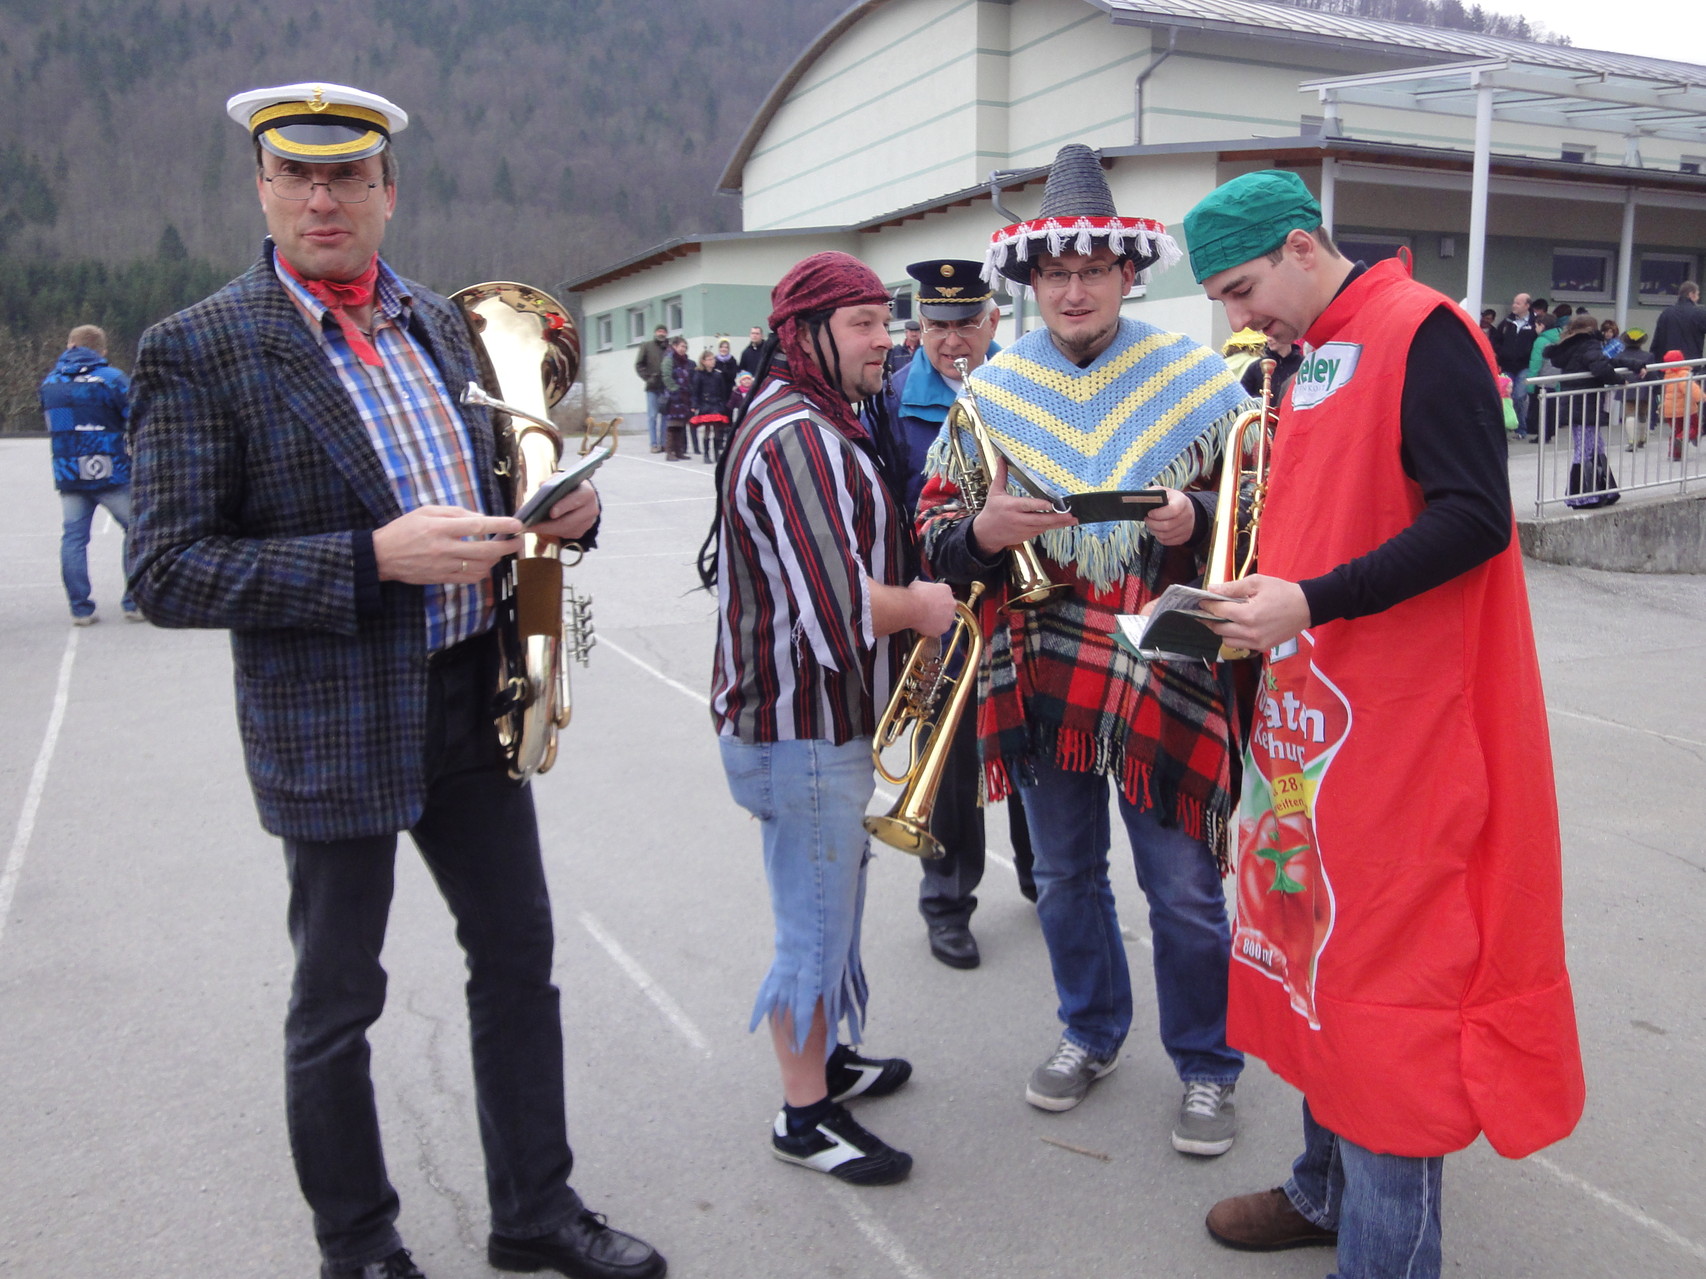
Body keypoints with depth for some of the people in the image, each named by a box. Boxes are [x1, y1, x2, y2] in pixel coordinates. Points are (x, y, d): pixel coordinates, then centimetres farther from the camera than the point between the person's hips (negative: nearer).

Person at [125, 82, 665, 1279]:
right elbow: (168, 572, -14)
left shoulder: (439, 323, 8)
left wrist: (562, 506, -5)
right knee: (337, 1003, 10)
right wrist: (376, 561, -25)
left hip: (474, 698, 6)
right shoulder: (198, 351, -9)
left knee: (518, 957, 15)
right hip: (333, 723, -5)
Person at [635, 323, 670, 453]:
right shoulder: (647, 346, 5)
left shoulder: (670, 348, 6)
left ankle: (663, 443, 9)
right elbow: (639, 365, 5)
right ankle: (654, 444, 1)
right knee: (652, 415, -1)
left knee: (665, 415, 3)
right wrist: (647, 377, -7)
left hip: (666, 387, 1)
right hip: (653, 387, -1)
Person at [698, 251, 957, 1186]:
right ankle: (805, 1116, 20)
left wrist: (906, 598, 5)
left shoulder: (825, 422, 13)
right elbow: (840, 609, -31)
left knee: (830, 907, 24)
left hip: (825, 716, 11)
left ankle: (826, 1056, 42)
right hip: (801, 730, -11)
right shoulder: (796, 437, -23)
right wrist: (920, 606, -12)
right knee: (816, 924, 3)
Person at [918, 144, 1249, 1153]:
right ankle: (1092, 1032, 41)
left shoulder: (1199, 379, -1)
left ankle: (1208, 1066, 28)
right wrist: (984, 531, -15)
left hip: (1164, 672, -3)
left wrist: (1194, 524, -18)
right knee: (1067, 876, 18)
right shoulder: (991, 390, 5)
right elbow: (935, 528, 7)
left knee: (1184, 891, 6)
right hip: (1038, 674, 3)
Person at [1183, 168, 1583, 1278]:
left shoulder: (1420, 333, -11)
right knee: (1320, 946, 17)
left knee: (1386, 976, -1)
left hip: (1396, 730, -9)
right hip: (1312, 710, 9)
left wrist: (1313, 602, -23)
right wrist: (1255, 593, 7)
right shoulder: (1309, 358, 15)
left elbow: (1476, 517, -20)